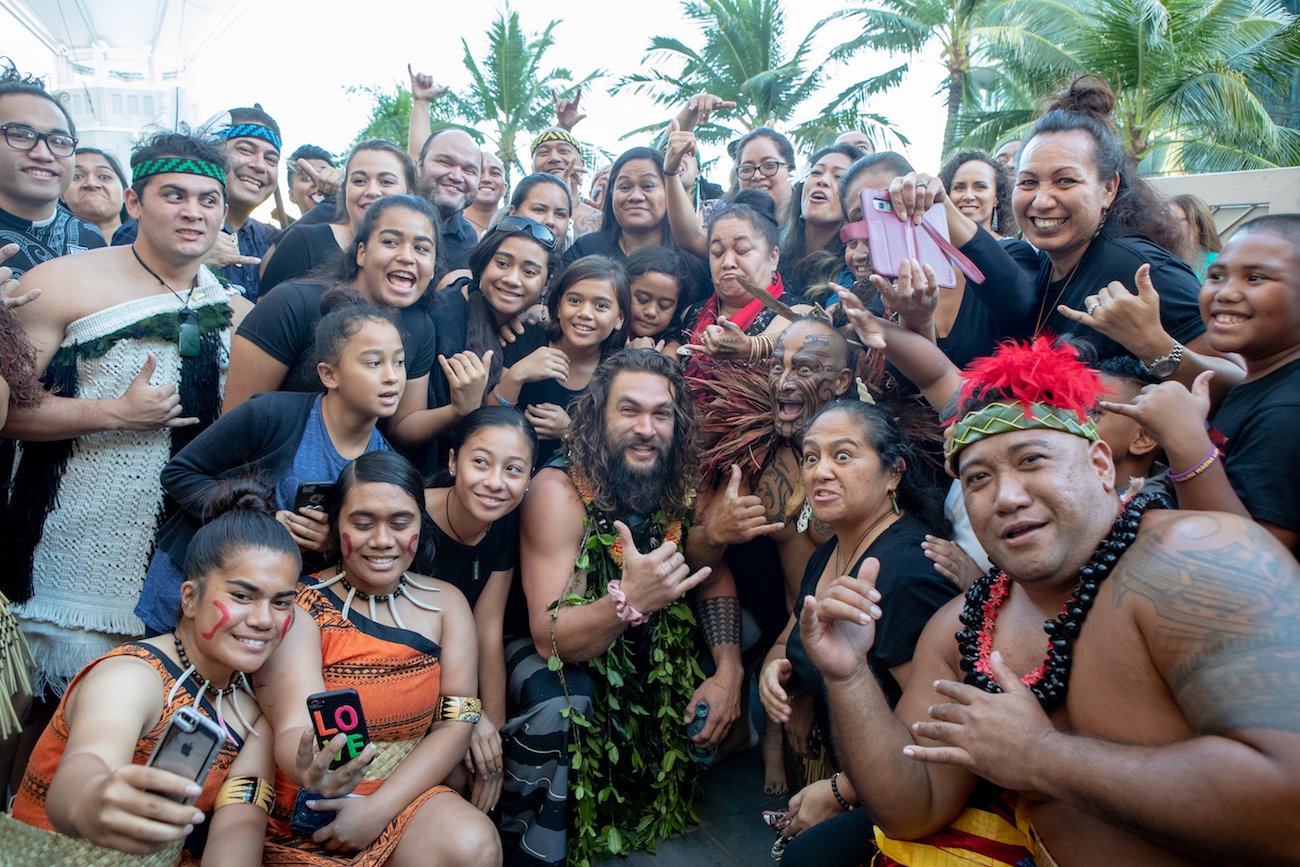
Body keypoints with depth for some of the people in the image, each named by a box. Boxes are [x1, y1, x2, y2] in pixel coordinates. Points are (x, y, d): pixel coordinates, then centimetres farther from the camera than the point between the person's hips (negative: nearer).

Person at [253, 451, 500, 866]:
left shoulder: (445, 603, 0)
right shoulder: (299, 607, -10)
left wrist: (378, 808, -14)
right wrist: (316, 777, -43)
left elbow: (455, 725, -3)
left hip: (404, 795, 3)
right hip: (306, 812, -2)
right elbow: (297, 729, -20)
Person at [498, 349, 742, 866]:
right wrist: (627, 600, -50)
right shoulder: (559, 490, -26)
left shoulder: (684, 483, -12)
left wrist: (728, 670, -18)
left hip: (648, 649, 6)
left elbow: (714, 577, -1)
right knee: (558, 702, -34)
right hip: (558, 651, -5)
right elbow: (550, 638, -30)